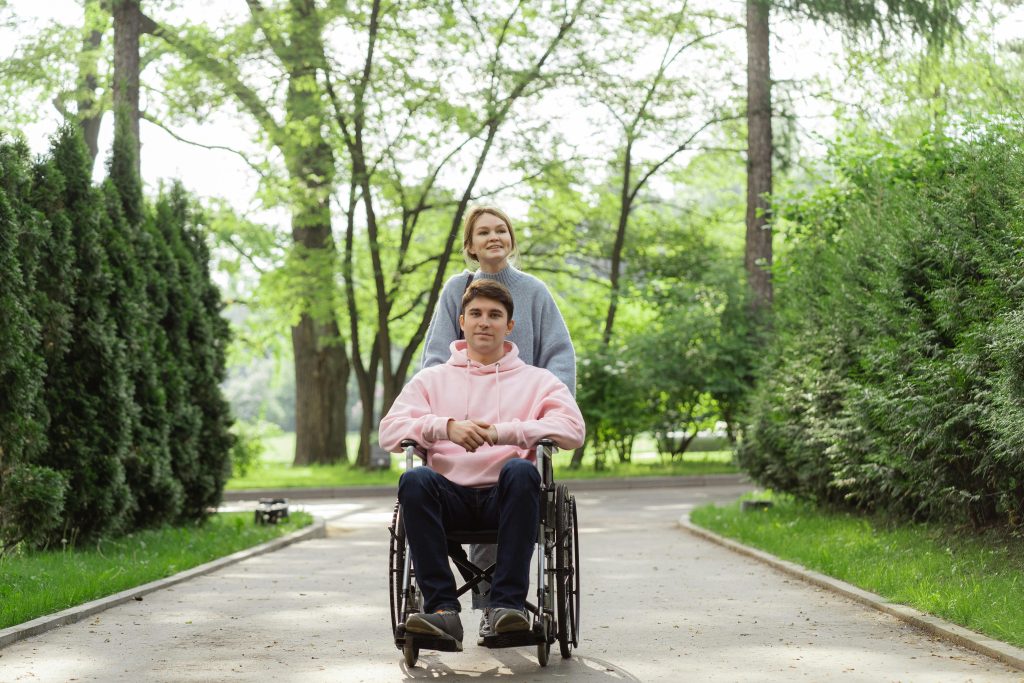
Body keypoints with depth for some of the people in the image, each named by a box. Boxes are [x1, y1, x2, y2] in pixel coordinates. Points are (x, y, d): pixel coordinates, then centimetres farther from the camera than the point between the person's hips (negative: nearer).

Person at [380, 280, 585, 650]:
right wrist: (446, 427, -12)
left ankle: (508, 604, -37)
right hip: (452, 497, 1)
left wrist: (499, 433, -12)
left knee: (521, 471, -35)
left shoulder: (537, 380, 19)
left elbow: (573, 429, 0)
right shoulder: (431, 379, 22)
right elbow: (389, 430, 7)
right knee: (414, 480, -32)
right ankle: (442, 609, -36)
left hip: (506, 496, -1)